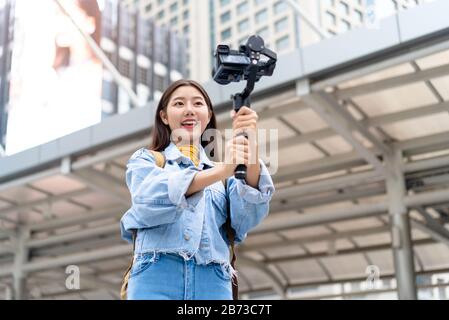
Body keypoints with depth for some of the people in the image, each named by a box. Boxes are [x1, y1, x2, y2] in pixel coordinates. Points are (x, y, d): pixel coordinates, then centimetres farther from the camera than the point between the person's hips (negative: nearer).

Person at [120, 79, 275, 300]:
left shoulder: (225, 167, 18)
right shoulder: (145, 160, 12)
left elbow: (247, 219, -2)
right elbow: (149, 202, -11)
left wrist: (250, 144, -15)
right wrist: (219, 171, -24)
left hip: (213, 283, 2)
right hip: (157, 278, -2)